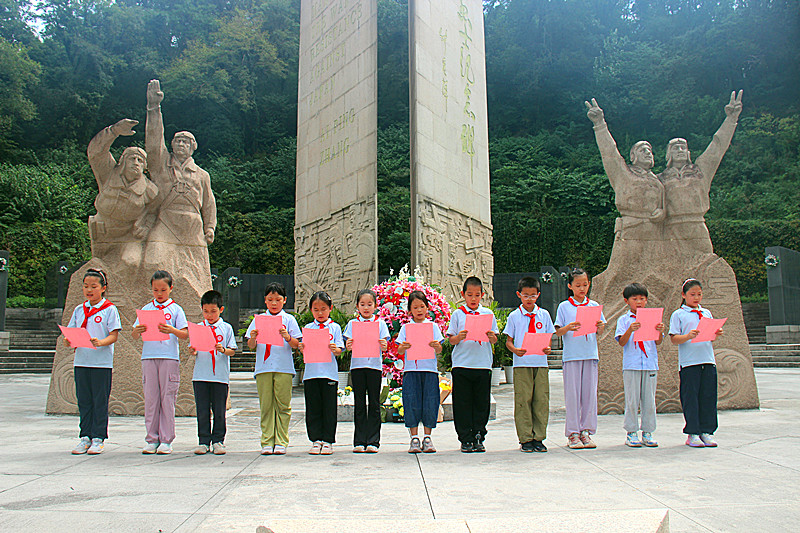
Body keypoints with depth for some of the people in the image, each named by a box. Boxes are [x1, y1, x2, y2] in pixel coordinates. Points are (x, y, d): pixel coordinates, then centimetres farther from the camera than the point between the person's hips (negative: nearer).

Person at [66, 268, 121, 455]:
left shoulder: (109, 309, -2)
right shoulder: (79, 310, 12)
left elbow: (114, 335, -8)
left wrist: (101, 342, -26)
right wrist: (68, 341, -10)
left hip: (102, 362, -4)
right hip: (81, 361, 5)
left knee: (100, 401, 1)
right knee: (83, 400, 9)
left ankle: (98, 438, 8)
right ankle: (85, 437, 18)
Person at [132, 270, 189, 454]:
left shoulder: (175, 309, 6)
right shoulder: (146, 309, 13)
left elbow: (185, 334, -1)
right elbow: (135, 336, 10)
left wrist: (172, 330, -20)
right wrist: (137, 330, -12)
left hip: (170, 358, -2)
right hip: (149, 357, 2)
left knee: (167, 398, 0)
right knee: (150, 398, 4)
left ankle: (166, 440, 6)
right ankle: (151, 439, 11)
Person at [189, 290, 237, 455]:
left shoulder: (226, 328, 4)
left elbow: (232, 351, 0)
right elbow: (194, 351, 7)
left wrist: (223, 350, -20)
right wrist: (193, 352, -15)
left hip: (220, 376, -1)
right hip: (200, 375, 1)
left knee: (219, 411, 5)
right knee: (202, 411, 5)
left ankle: (218, 440, 15)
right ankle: (204, 441, 14)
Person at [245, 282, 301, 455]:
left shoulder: (289, 319, 7)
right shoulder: (258, 319, 12)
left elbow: (296, 344, 1)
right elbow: (251, 346, 11)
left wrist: (287, 337, -18)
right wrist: (253, 338, -10)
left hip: (283, 368, -1)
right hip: (263, 367, 2)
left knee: (283, 405, -1)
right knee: (266, 406, 3)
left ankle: (281, 442, 5)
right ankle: (267, 442, 8)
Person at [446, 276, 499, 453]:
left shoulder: (488, 313, 9)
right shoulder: (458, 314, 6)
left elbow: (494, 339, 8)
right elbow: (451, 339, 3)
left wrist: (492, 337, -14)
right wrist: (459, 337, -18)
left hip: (483, 364, 1)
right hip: (462, 364, -1)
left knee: (481, 404, 5)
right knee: (462, 404, 2)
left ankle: (478, 437, 15)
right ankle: (465, 439, 10)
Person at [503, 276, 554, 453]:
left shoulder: (544, 315, 10)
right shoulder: (514, 316, 5)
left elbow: (549, 337, 12)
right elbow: (508, 340, 5)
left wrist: (548, 348, -9)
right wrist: (515, 350, -15)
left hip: (540, 363, 2)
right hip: (521, 364, -2)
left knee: (541, 401, 2)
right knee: (523, 401, -1)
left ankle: (539, 438, 11)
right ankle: (525, 439, 6)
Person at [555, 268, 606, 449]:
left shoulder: (594, 305, 11)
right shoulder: (564, 306, 4)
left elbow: (600, 333, 13)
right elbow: (558, 332, 1)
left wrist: (600, 327, -9)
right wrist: (568, 328, -18)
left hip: (590, 354, 3)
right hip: (571, 356, -2)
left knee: (590, 393, 4)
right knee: (572, 394, -1)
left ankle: (587, 431, 13)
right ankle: (573, 433, 6)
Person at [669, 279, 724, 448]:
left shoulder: (706, 313, 16)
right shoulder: (678, 315, 2)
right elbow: (673, 339, -5)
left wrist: (716, 334, -4)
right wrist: (688, 336, -22)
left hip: (708, 360, 4)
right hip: (689, 362, -4)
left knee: (708, 397, 6)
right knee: (690, 398, -1)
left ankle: (707, 431, 15)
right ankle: (692, 433, 6)